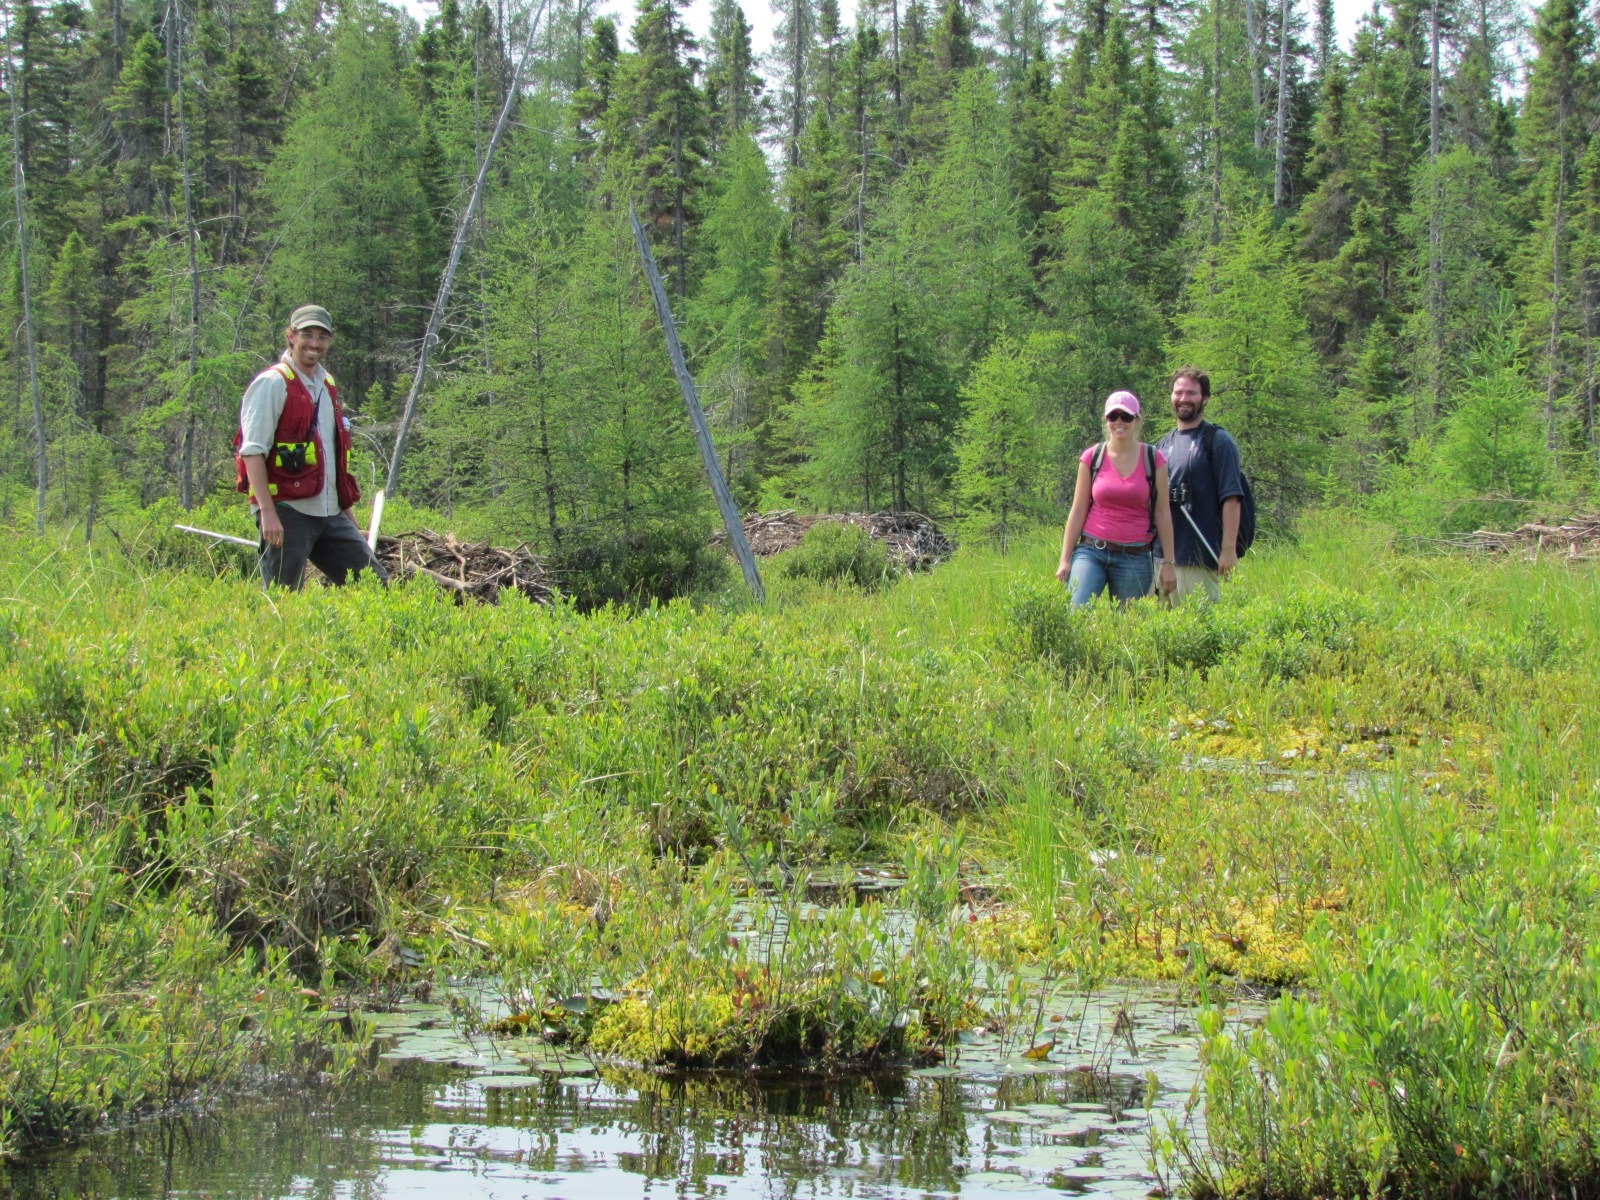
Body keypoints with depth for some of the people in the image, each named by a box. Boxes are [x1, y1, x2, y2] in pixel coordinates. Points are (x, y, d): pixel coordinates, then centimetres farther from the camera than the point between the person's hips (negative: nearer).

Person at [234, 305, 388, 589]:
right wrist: (267, 512, -23)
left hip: (330, 513, 8)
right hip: (287, 513, -8)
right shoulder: (273, 384, -7)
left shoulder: (327, 385, 18)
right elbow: (253, 451, -15)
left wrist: (347, 509, 21)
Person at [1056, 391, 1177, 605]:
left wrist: (1168, 563, 2)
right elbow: (1078, 511, 7)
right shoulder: (1092, 458, 4)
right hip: (1091, 552, 0)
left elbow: (1162, 513, 5)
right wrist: (1065, 560, 3)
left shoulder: (1153, 460, 3)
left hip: (1135, 558, 0)